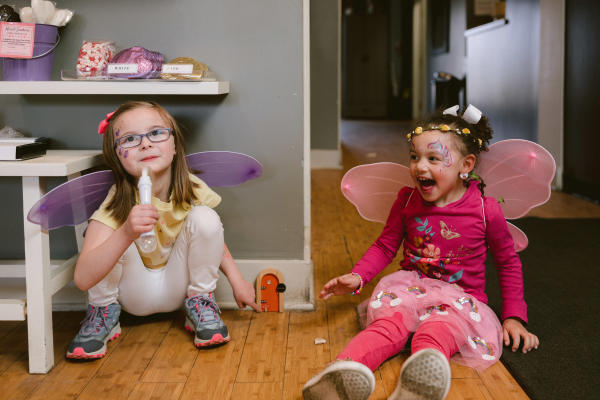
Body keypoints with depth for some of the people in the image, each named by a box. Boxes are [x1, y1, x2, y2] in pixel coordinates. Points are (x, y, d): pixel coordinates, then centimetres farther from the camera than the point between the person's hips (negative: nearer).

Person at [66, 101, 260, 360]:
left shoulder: (191, 190, -17)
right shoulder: (119, 202, -28)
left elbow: (212, 236, 5)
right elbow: (83, 279, -37)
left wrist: (237, 281, -2)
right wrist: (126, 234, -52)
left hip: (177, 286, 2)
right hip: (134, 294, -2)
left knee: (204, 218, -22)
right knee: (113, 234, -30)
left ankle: (200, 303, -1)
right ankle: (103, 312, -4)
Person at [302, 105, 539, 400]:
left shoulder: (485, 210, -5)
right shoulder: (407, 201, 3)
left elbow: (508, 263, 8)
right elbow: (384, 246, 13)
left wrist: (514, 317, 4)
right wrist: (357, 278, -5)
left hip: (460, 299, -2)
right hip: (410, 288, 2)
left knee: (437, 332, -38)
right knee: (388, 324, -32)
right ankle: (347, 367, -61)